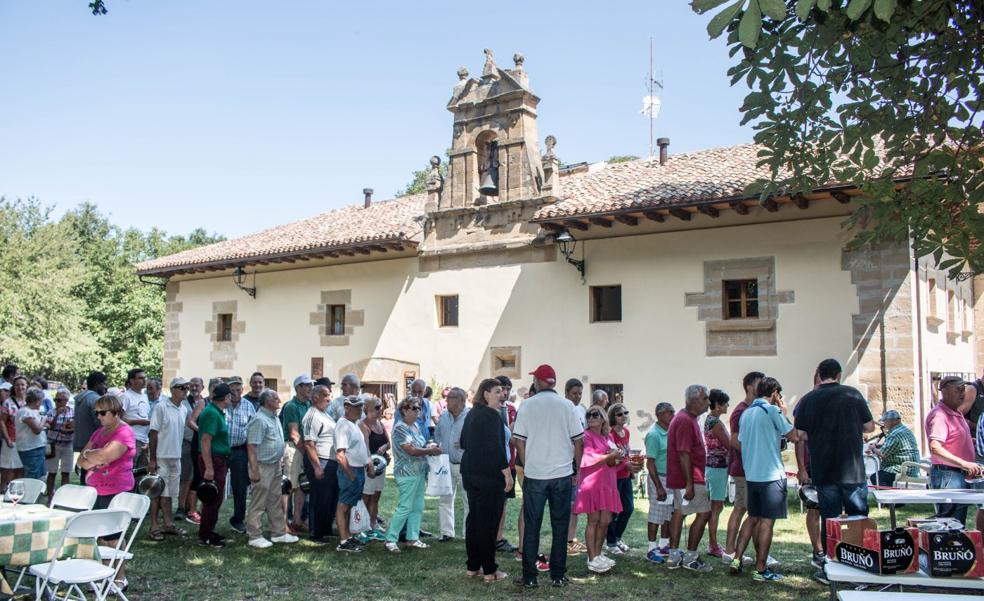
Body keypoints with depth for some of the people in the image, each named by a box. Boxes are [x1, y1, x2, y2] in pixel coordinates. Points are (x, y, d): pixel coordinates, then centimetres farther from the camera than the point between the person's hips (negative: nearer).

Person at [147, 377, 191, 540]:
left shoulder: (184, 410, 8)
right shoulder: (161, 407, -11)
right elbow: (153, 433, -12)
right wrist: (152, 459, -14)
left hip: (176, 457, 6)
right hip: (161, 457, -6)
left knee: (169, 492, 13)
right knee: (158, 492, -1)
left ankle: (168, 524, 20)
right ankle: (154, 527, 6)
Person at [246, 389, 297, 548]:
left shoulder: (274, 418, 12)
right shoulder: (259, 419, -18)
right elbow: (251, 446, -21)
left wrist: (280, 463, 18)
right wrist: (254, 470, -24)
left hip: (275, 465, 9)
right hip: (263, 466, -9)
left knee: (275, 502, 15)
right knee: (258, 503, 0)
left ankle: (278, 532, 24)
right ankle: (254, 536, 8)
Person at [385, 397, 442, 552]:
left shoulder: (415, 425, 12)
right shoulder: (400, 427, -16)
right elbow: (411, 450, -22)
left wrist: (430, 447, 1)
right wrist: (431, 450, -12)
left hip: (419, 472, 9)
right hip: (407, 473, -9)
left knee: (417, 507, 12)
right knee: (405, 507, -7)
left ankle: (412, 538, 19)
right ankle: (390, 539, 2)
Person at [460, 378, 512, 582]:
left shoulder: (470, 414, 11)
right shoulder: (492, 415, -15)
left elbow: (463, 443, 19)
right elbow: (496, 446, -21)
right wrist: (507, 472, -16)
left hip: (470, 472, 8)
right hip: (490, 474, -8)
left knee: (473, 517, 14)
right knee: (489, 521, -3)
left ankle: (472, 566, 21)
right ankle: (489, 570, 2)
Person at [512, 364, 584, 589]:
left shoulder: (527, 405, -4)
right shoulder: (566, 405, -1)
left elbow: (519, 440, -3)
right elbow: (578, 441, 1)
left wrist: (526, 466, 10)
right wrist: (576, 469, 11)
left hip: (534, 475, -1)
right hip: (562, 474, 1)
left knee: (532, 526, 7)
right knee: (560, 526, 10)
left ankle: (529, 577, 11)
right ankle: (558, 576, 15)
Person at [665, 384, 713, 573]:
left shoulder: (688, 419, 15)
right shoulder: (686, 421, -19)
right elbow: (684, 454, -23)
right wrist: (689, 484, -24)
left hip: (680, 478, 11)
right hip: (688, 478, -11)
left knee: (679, 513, 11)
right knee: (704, 513, -5)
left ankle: (674, 557, 15)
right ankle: (690, 557, 1)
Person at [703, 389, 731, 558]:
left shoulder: (710, 420, 13)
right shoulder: (716, 422, -17)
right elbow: (729, 445, -14)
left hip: (714, 466, 10)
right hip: (718, 466, -10)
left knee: (716, 506, 15)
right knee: (716, 507, -3)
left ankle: (712, 544, 21)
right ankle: (713, 547, 3)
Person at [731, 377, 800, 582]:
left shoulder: (747, 413, 12)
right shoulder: (772, 410, -10)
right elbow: (794, 436, -7)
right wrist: (785, 414, 3)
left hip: (751, 475, 7)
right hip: (771, 475, -7)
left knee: (753, 519, 17)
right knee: (767, 522, -1)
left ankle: (737, 559, 12)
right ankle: (761, 570, 3)